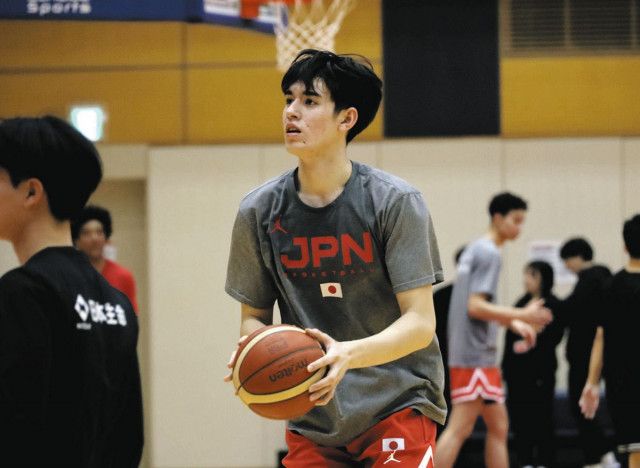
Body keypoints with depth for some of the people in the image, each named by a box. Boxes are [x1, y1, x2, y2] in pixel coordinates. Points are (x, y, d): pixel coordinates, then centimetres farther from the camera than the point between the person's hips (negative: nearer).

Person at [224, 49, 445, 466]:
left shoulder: (395, 202, -10)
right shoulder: (259, 211, 0)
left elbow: (420, 323, -13)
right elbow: (255, 314, 10)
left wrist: (349, 354, -31)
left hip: (398, 405, -3)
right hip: (313, 418, 3)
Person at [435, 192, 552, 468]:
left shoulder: (476, 250, 17)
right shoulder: (489, 253, -12)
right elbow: (475, 307, -21)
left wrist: (513, 322, 12)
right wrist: (521, 315, -20)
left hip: (481, 354, 10)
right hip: (475, 355, -10)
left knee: (499, 427, 13)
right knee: (459, 429, -13)